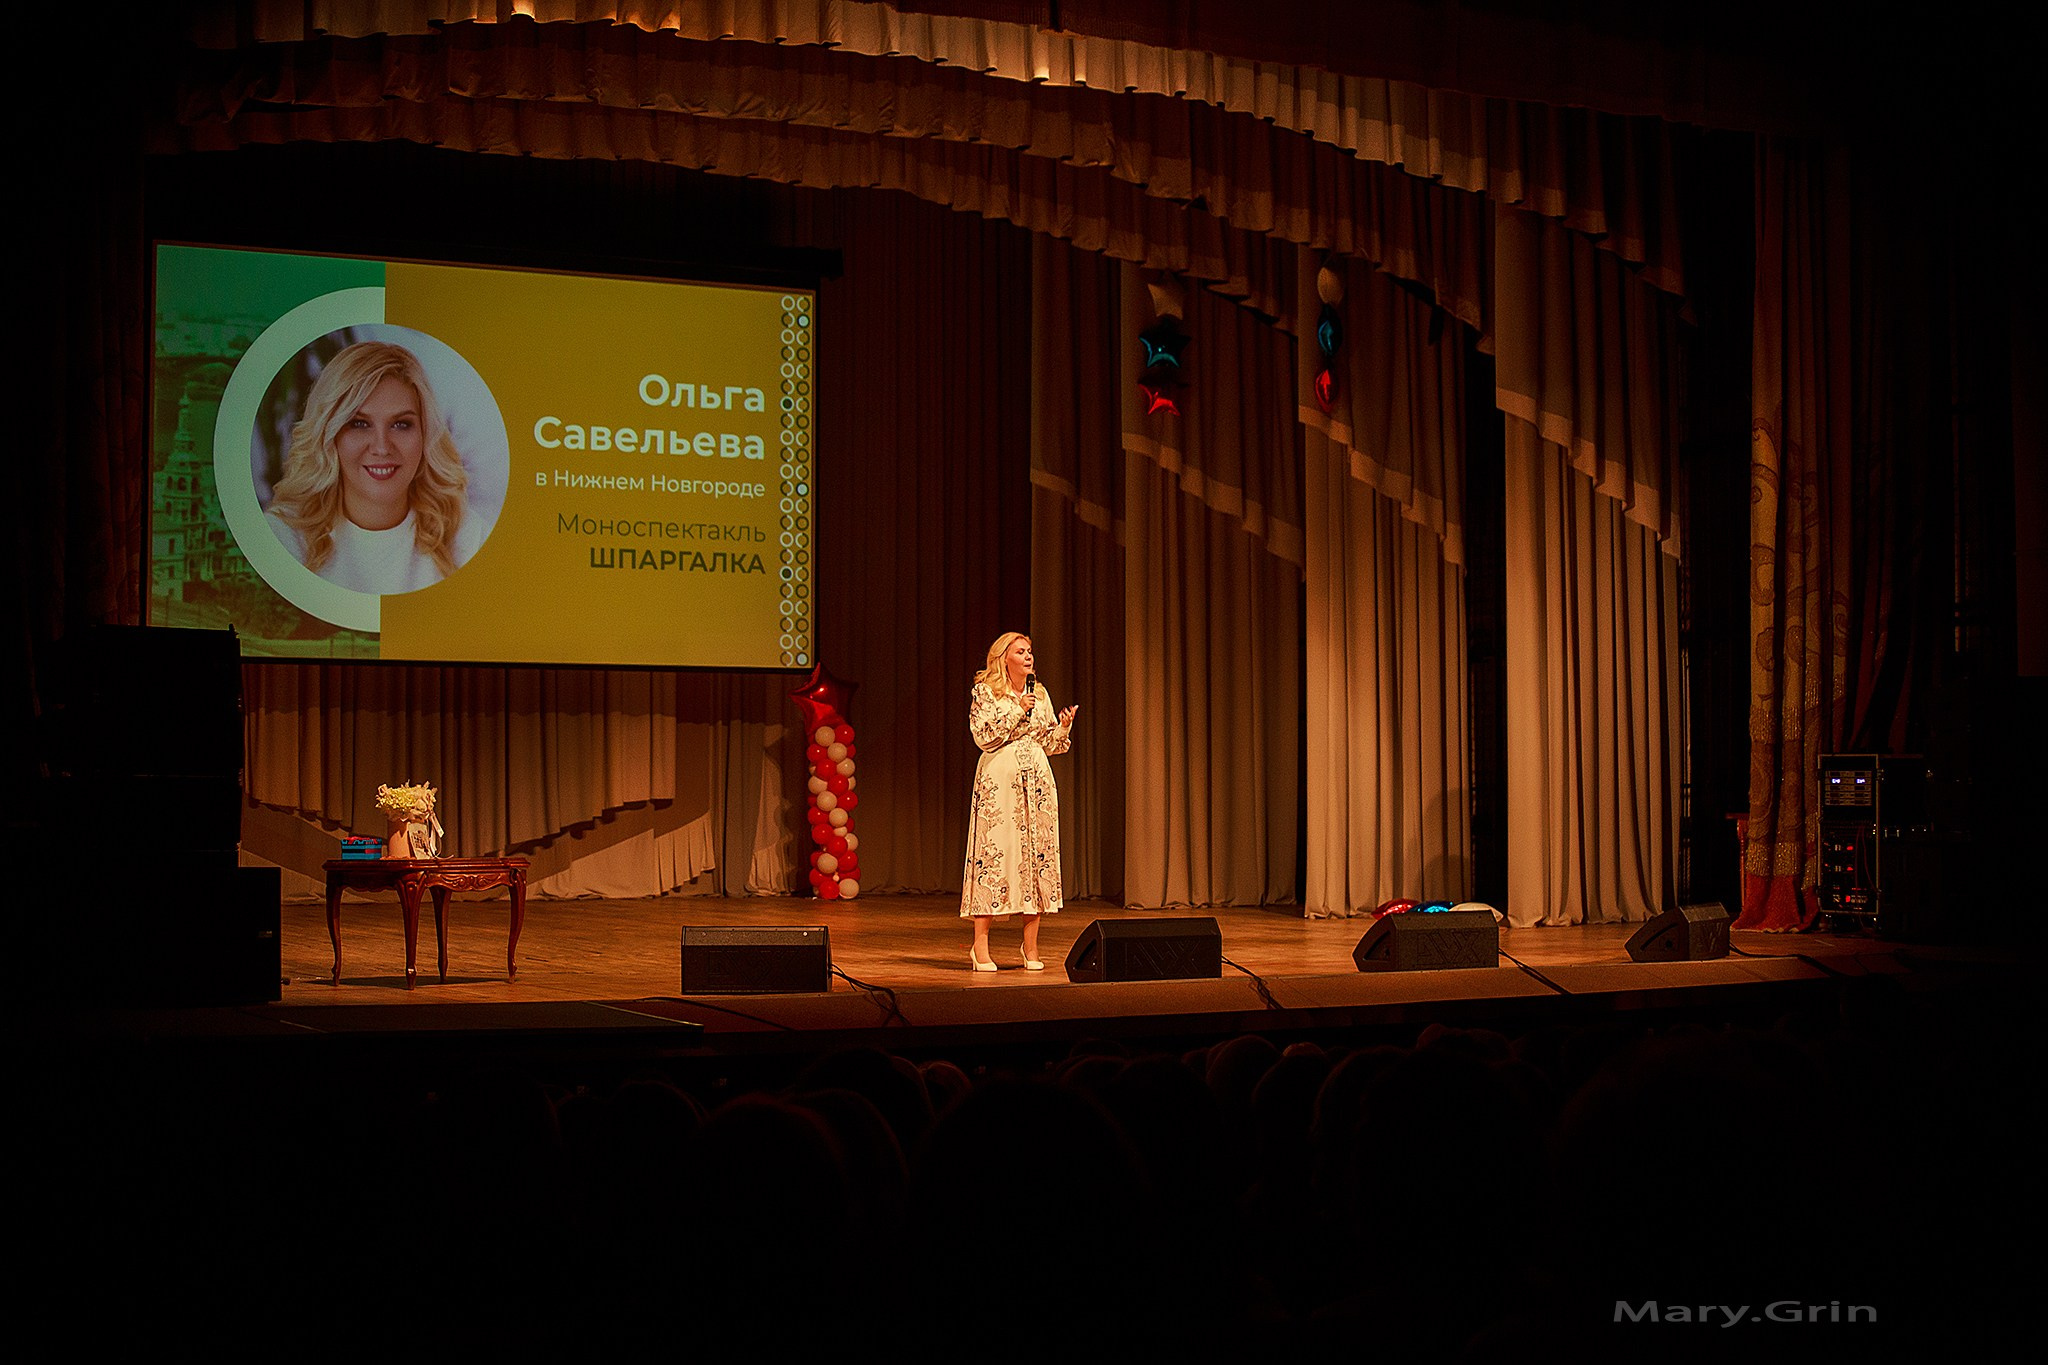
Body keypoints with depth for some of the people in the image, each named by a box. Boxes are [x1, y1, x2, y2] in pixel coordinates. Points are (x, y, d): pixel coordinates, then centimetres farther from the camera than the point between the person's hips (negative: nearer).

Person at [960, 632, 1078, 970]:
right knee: (993, 854, -8)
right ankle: (980, 945, -3)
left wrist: (1064, 727, -4)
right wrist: (1018, 711, -13)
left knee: (1037, 854, 1)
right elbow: (984, 737, -10)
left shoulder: (1039, 693, 14)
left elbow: (1049, 742, 16)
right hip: (998, 778, -5)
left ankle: (1031, 946, 6)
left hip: (1036, 778, 5)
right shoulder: (984, 692, 0)